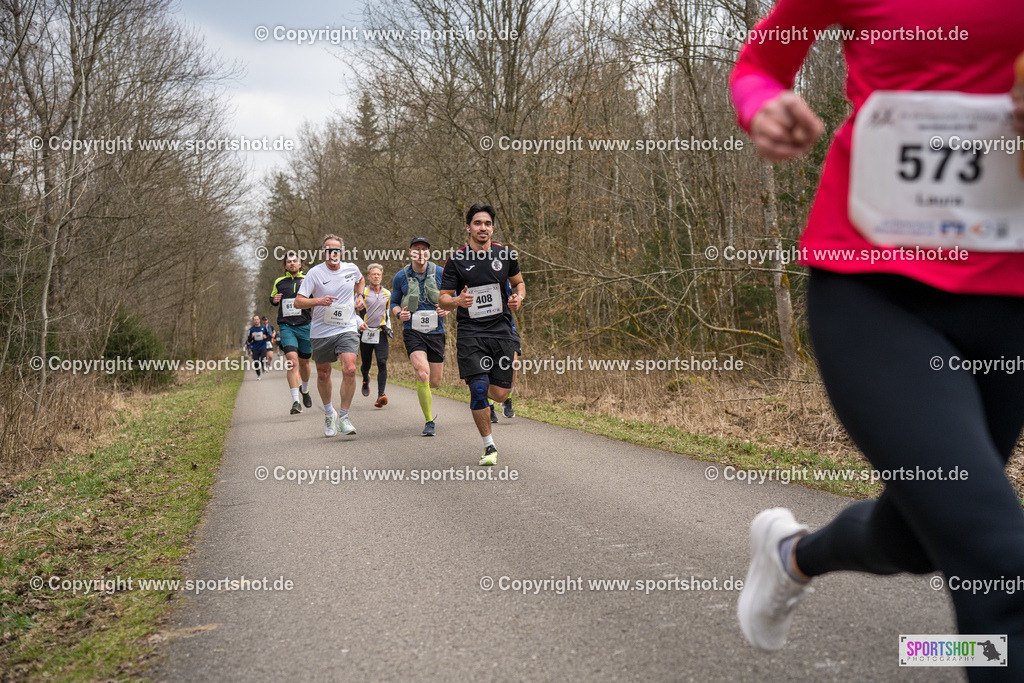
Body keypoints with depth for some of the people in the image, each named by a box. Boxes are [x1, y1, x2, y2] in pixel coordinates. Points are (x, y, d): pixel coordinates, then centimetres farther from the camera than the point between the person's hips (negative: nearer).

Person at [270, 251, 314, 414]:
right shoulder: (279, 282, 11)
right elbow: (272, 299, 26)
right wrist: (274, 299, 2)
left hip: (305, 327, 0)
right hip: (286, 326, 0)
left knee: (304, 363, 12)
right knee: (292, 362, -17)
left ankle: (305, 390, 42)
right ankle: (296, 402, -21)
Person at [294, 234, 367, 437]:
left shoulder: (351, 269, 4)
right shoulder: (315, 273, -7)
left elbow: (360, 280, 30)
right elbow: (298, 302, -10)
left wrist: (359, 295, 12)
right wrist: (319, 301, -26)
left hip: (346, 329, 1)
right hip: (320, 331, -1)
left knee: (349, 369, -19)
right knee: (323, 375, 11)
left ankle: (343, 417, -6)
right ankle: (328, 412, 37)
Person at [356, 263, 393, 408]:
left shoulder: (387, 293, 12)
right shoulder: (363, 293, -1)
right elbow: (358, 313, 1)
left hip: (381, 334, 2)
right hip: (366, 333, -1)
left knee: (382, 362, -16)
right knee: (366, 364, 8)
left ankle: (381, 395, -20)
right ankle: (366, 379, 45)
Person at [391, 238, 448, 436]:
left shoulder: (439, 273, 0)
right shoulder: (401, 277, 0)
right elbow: (394, 302, 13)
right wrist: (399, 313, -9)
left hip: (436, 332, 2)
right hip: (413, 332, -2)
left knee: (435, 382, 5)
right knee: (423, 373, -22)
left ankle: (421, 383, 44)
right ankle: (429, 422, -10)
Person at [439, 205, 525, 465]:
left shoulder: (505, 254, 6)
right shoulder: (456, 260, -1)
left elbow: (518, 282, 20)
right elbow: (443, 298, 2)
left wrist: (518, 298, -2)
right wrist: (458, 301, -21)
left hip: (501, 329, 2)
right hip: (470, 333, -2)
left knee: (500, 394, -1)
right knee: (479, 389, -13)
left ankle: (483, 392, 38)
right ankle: (489, 447, 6)